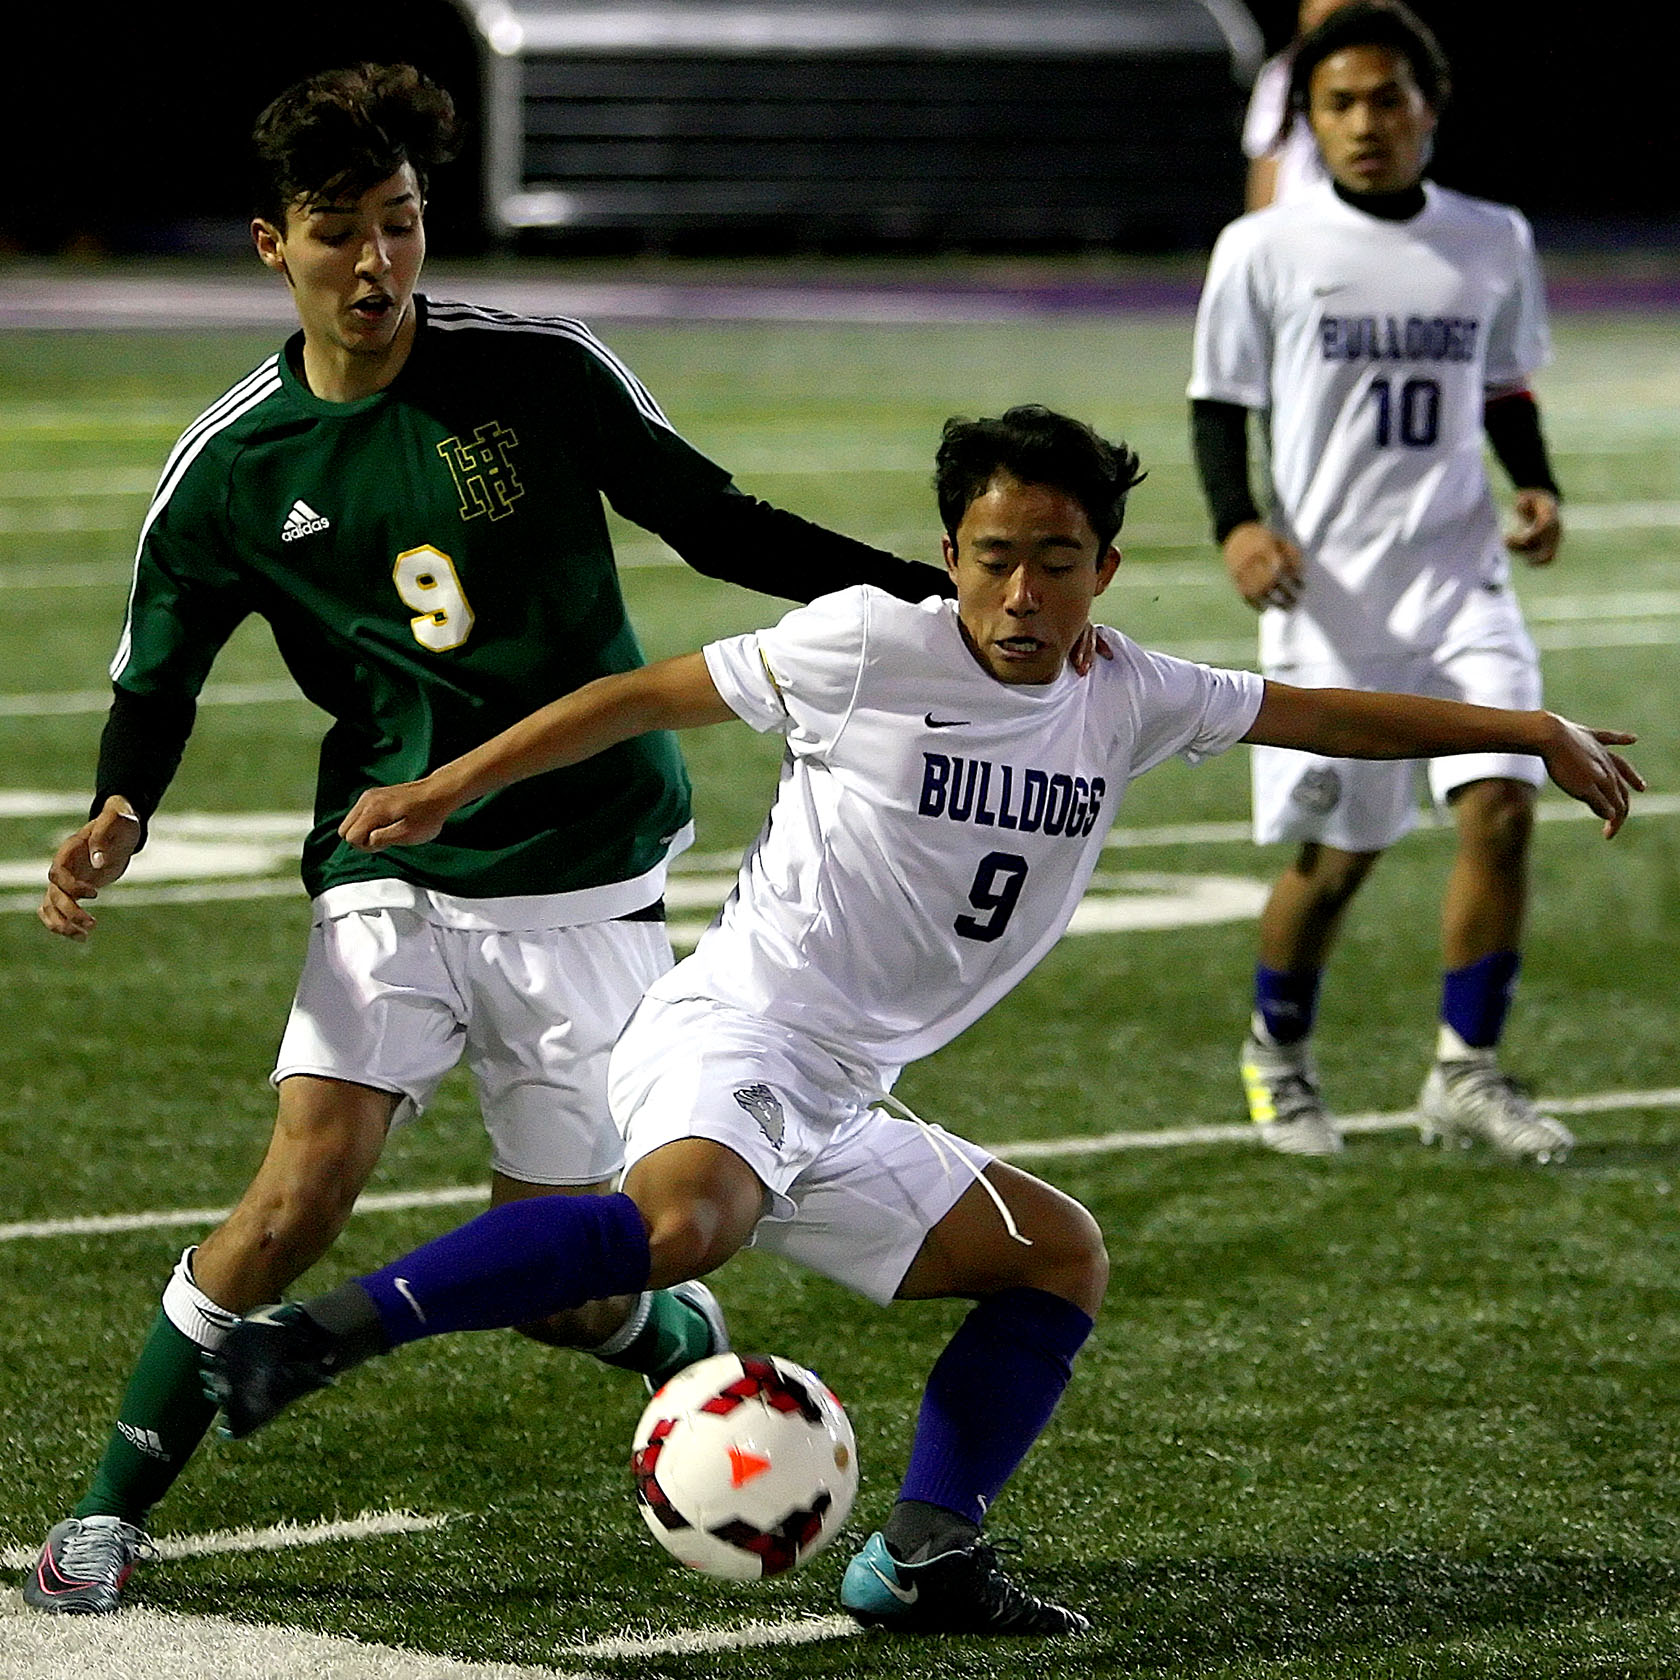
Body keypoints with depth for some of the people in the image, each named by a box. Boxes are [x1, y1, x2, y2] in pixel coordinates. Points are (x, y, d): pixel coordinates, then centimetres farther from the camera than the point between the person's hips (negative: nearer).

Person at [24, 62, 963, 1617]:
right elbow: (156, 677, 9)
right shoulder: (234, 467, -2)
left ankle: (695, 1349, 38)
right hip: (394, 879, 0)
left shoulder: (541, 372, -5)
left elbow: (715, 526, 6)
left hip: (588, 889, 0)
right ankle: (113, 1507, -3)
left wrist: (941, 594, 0)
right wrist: (118, 819, -11)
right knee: (303, 1192, -19)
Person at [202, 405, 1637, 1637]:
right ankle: (315, 1335, -41)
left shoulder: (1126, 703, 10)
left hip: (837, 1117, 8)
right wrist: (449, 789, -1)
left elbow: (1321, 715, 19)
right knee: (682, 1226, -38)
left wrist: (1534, 731, 18)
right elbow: (646, 697, -1)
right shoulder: (871, 645, -8)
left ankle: (919, 1559, 6)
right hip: (726, 1040, -8)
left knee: (1062, 1258, 13)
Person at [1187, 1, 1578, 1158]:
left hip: (1462, 578, 2)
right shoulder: (1263, 250, -2)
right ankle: (1279, 1053, 29)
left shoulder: (1495, 242, 7)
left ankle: (1468, 1073, -3)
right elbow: (1220, 406, 3)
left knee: (1502, 804, -15)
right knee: (1338, 852, 2)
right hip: (1328, 590, -2)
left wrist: (1536, 486, 1)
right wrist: (1238, 525, -13)